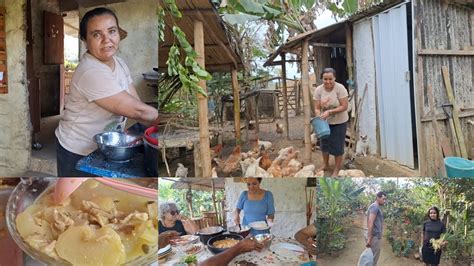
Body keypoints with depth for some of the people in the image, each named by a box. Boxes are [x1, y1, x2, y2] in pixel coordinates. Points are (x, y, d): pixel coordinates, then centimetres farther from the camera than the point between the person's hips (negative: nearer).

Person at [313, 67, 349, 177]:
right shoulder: (318, 90, -12)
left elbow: (344, 106, -22)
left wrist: (329, 112, -32)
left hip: (339, 122, -4)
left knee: (337, 146, 3)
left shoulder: (340, 88, -21)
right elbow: (317, 108, -10)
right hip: (325, 122, 4)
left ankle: (336, 170, 22)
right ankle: (325, 165, 40)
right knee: (324, 143, 18)